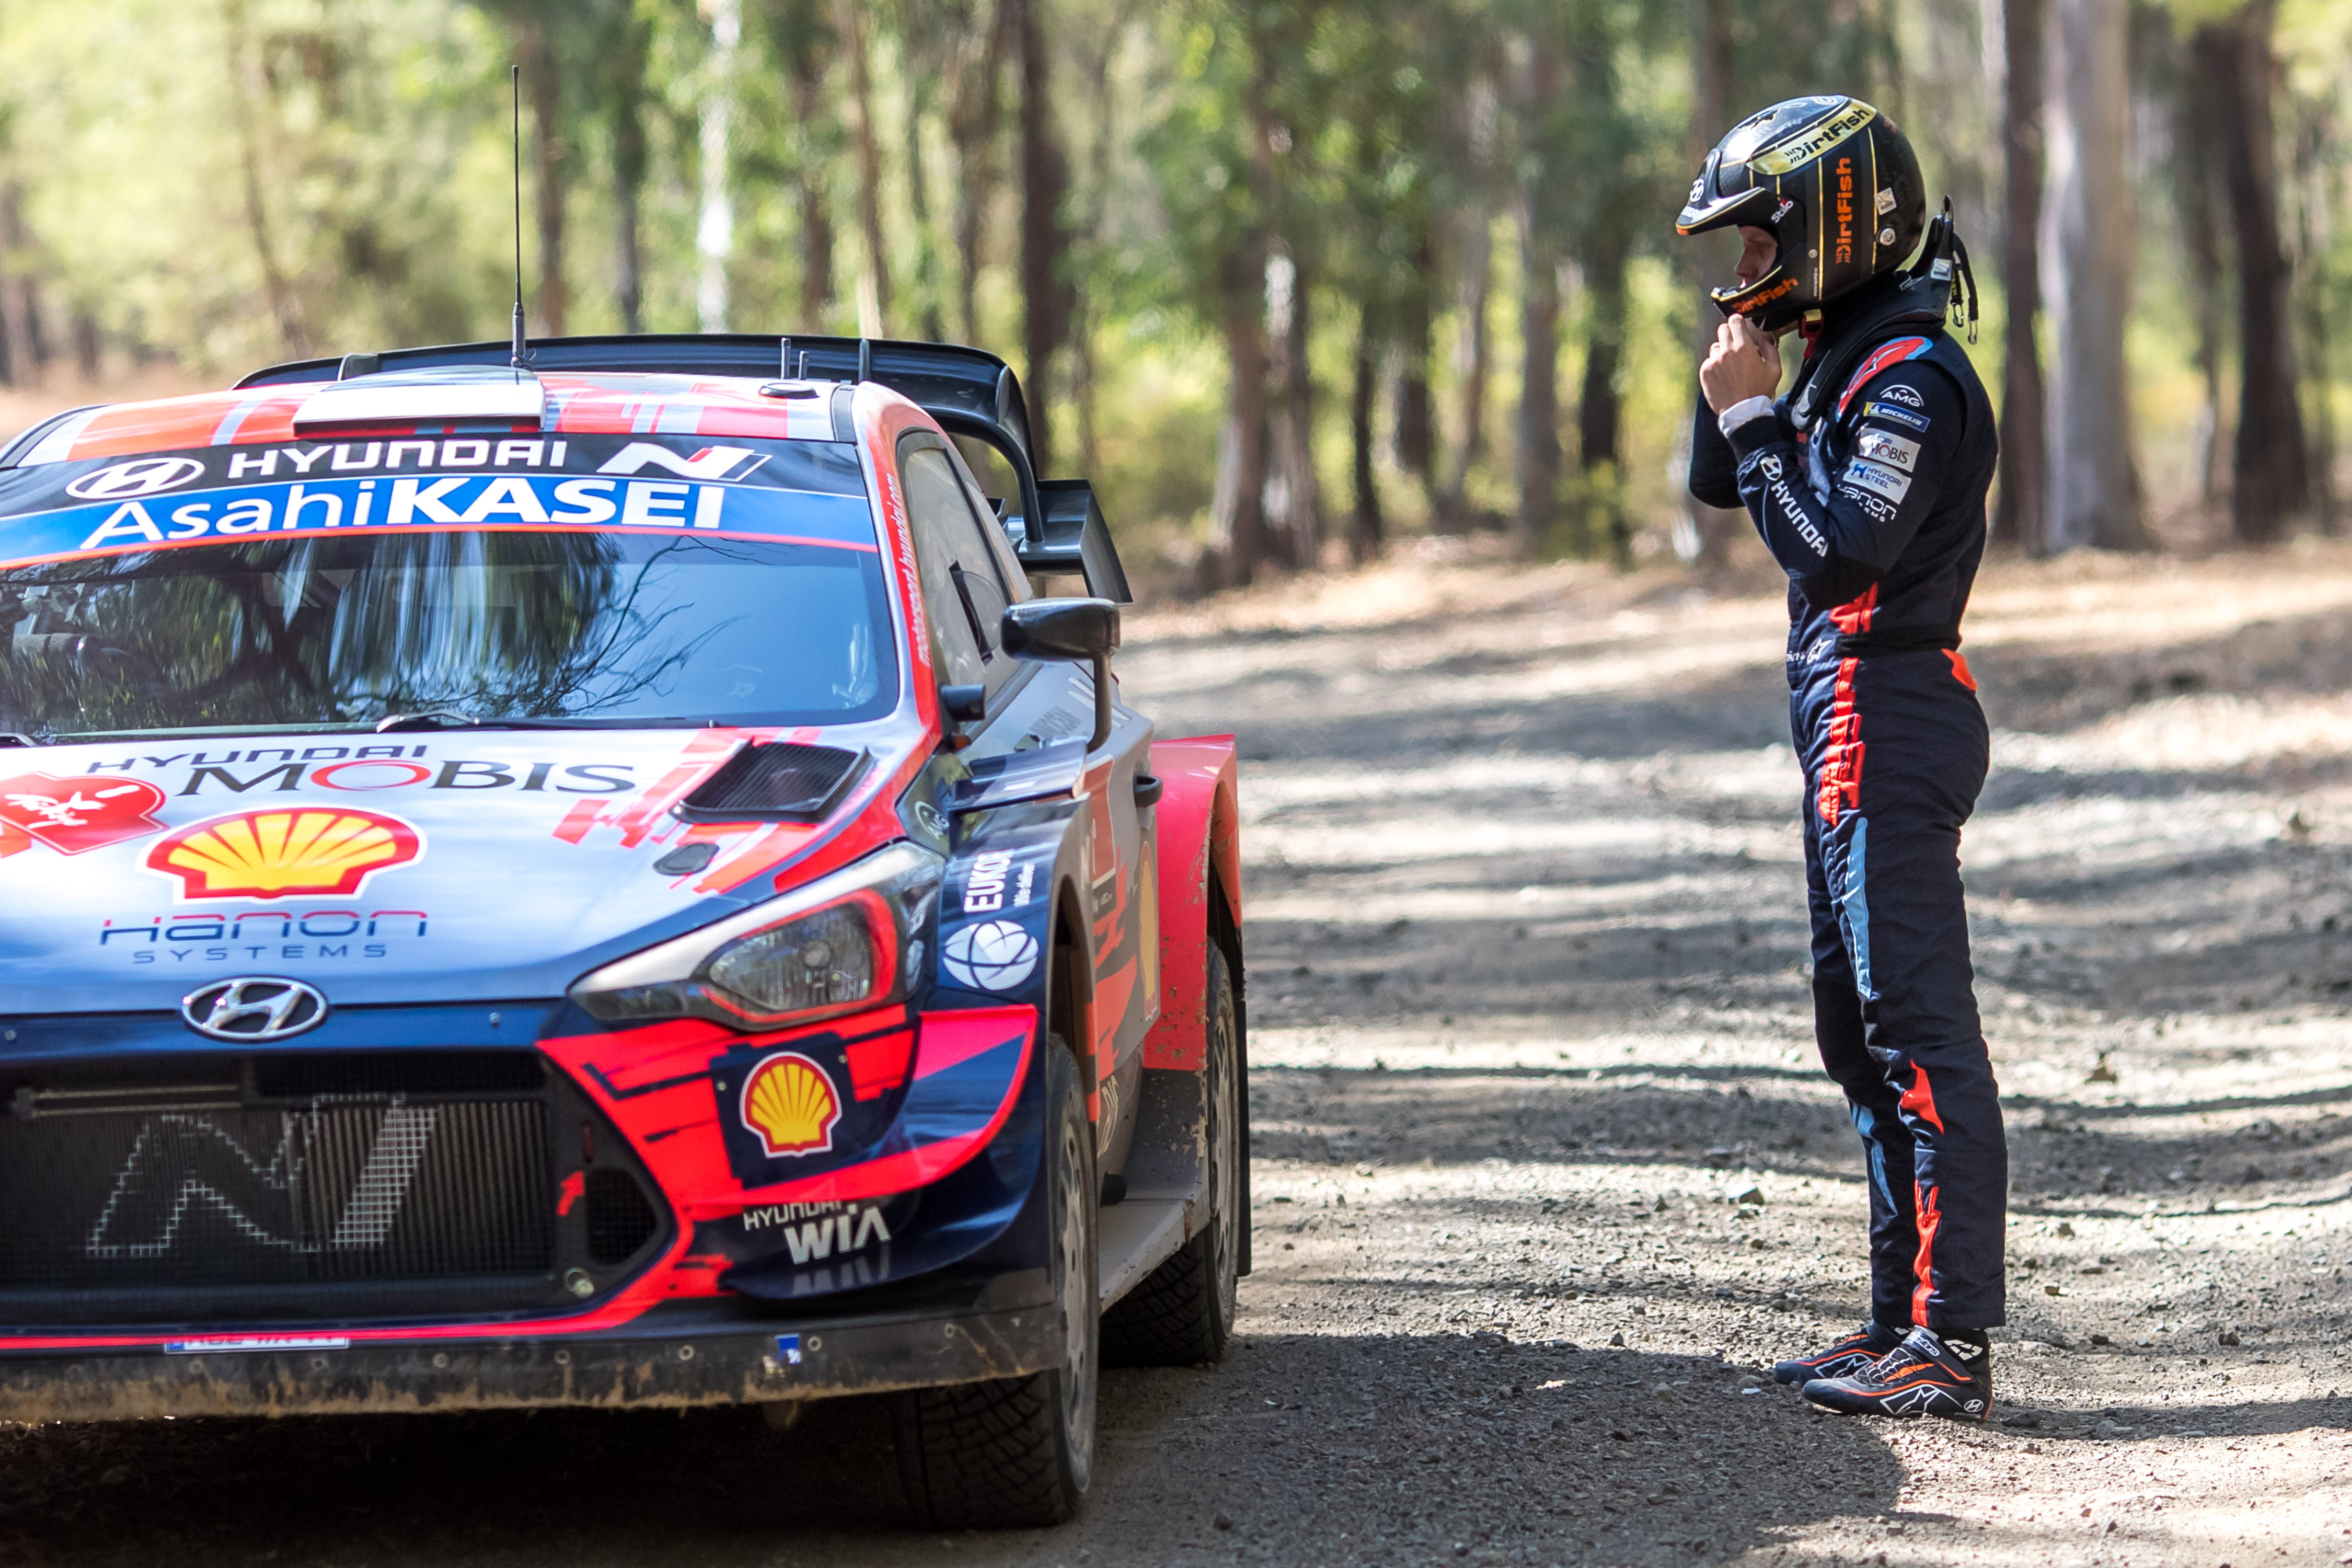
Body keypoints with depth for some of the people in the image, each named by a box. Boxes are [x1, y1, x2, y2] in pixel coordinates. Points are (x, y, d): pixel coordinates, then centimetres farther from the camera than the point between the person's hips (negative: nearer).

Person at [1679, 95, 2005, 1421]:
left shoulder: (1911, 376, -16)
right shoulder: (1848, 358, 15)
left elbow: (1835, 554, -23)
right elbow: (1716, 486, 23)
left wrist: (1756, 416, -16)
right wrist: (1739, 387, 7)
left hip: (1889, 719, -11)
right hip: (1857, 719, 11)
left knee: (1919, 1026, -10)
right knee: (1861, 1025, 15)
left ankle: (1954, 1346, -11)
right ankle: (1906, 1317, 22)